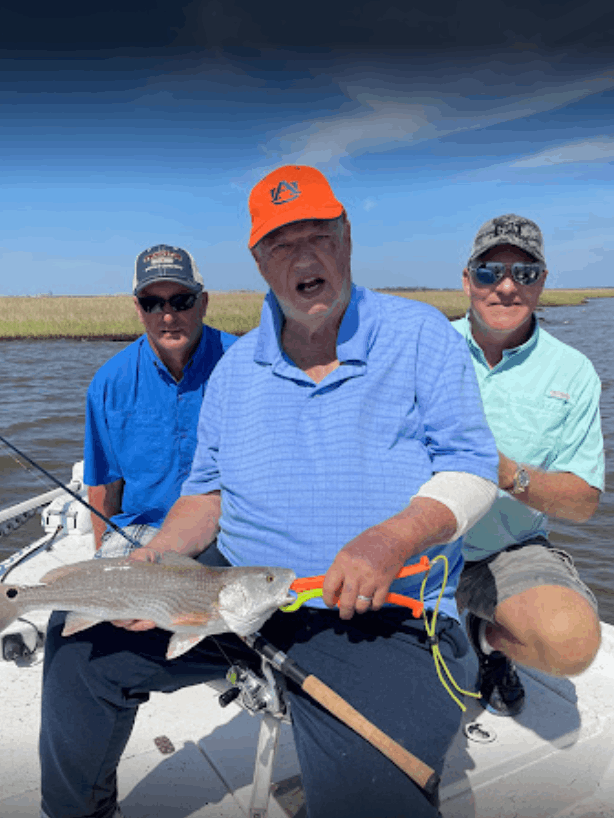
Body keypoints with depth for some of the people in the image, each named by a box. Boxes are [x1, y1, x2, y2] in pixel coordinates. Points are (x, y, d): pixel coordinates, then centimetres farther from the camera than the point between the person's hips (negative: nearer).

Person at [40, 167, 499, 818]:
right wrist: (155, 558, -8)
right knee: (84, 644, 2)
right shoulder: (237, 368, 10)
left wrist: (392, 539, -26)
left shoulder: (420, 336, -3)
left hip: (384, 612, -3)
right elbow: (207, 492, 12)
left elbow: (471, 470, -8)